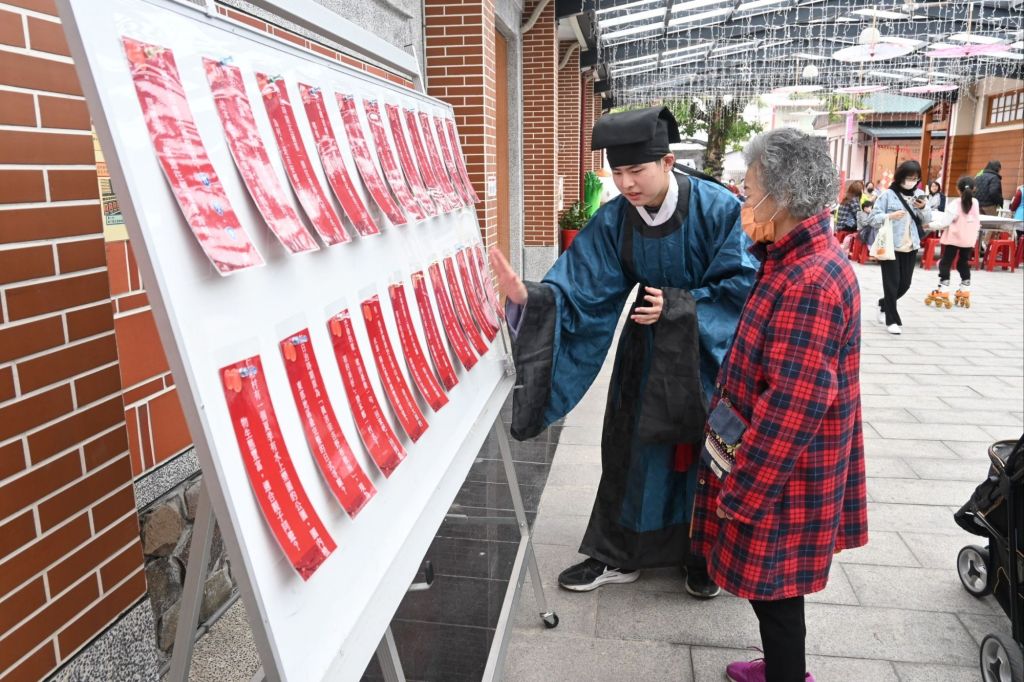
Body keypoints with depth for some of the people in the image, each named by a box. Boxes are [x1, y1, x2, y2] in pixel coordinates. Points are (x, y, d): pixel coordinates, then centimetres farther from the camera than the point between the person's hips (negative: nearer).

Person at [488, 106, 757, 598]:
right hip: (647, 350, 3)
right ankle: (617, 555, 26)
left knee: (703, 452, 11)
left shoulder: (717, 207, -20)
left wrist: (679, 305, -24)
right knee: (632, 448, 9)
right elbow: (579, 288, -18)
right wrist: (529, 297, -36)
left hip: (709, 353, -2)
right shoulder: (613, 220, -12)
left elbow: (742, 284, -16)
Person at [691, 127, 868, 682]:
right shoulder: (797, 261, 7)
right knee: (770, 584, 23)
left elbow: (793, 404, -27)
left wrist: (740, 491, -19)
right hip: (778, 462, 10)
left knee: (774, 588, 8)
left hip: (783, 474, -10)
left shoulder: (810, 282, -26)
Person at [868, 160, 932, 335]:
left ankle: (884, 304, 34)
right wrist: (890, 216, -25)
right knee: (892, 283, -3)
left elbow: (927, 220, 12)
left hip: (910, 247, 5)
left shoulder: (918, 195, 9)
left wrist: (923, 208, -7)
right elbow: (874, 217, -9)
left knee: (905, 283, 9)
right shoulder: (888, 194, -5)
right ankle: (892, 319, 8)